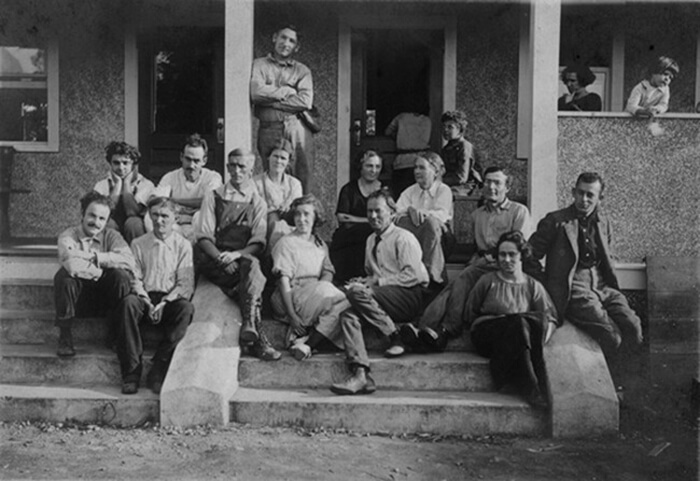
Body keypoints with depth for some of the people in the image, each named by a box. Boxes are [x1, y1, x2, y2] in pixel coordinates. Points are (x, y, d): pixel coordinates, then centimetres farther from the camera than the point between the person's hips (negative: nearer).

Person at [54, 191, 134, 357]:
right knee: (64, 275, -30)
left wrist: (94, 256, -24)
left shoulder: (111, 236, -2)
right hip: (79, 296, -1)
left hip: (105, 293, 1)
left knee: (121, 275, -28)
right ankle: (65, 337, -18)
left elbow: (129, 261, -24)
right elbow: (73, 266, -30)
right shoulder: (68, 236, -7)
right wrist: (100, 271, -19)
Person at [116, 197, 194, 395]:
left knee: (186, 308, -35)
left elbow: (186, 284, 2)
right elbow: (135, 278, 6)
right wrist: (147, 302, -12)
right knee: (128, 303, -34)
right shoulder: (138, 244, 15)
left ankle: (158, 372, -32)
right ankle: (131, 373, -32)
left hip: (171, 299, -1)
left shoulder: (183, 245, 10)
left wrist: (164, 303, -14)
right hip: (145, 297, 1)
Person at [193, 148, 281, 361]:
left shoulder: (257, 202, 15)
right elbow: (203, 236, 1)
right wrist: (221, 258, -18)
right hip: (212, 259, -1)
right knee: (254, 272, -32)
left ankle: (249, 327, -46)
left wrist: (236, 254, -19)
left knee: (251, 264, -36)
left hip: (242, 258, 1)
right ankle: (256, 335, -40)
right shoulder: (214, 196, 12)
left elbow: (258, 242, 2)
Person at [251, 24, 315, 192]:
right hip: (270, 129, -1)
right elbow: (256, 93, -3)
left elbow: (305, 101, 0)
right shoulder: (259, 65, 15)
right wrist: (287, 91, 1)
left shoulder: (302, 70, 17)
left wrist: (270, 100, -2)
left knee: (302, 183, -7)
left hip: (298, 129, 1)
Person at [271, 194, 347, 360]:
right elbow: (284, 281, -8)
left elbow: (328, 273, 10)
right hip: (293, 295, -6)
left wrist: (320, 287, -15)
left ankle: (306, 344, -24)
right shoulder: (286, 243, 1)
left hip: (317, 291, 6)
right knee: (341, 304, -28)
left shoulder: (320, 245, 21)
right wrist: (292, 316, -18)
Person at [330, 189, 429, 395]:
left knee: (357, 292, -28)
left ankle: (396, 338, -19)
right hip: (384, 299, 7)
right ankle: (360, 374, -32)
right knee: (348, 315, -22)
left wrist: (377, 281, -14)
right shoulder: (371, 240, 22)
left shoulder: (403, 238, -1)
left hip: (411, 297, -7)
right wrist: (365, 281, 4)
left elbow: (413, 275, -12)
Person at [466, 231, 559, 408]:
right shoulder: (488, 280, 10)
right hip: (486, 337, -1)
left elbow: (551, 318, 6)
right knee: (519, 323, -32)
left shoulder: (533, 286, 13)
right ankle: (528, 385, -32)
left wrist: (540, 338, -15)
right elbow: (471, 313, 11)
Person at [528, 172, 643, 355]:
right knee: (610, 335, -25)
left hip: (602, 287, 6)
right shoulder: (555, 221, 1)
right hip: (573, 289, -6)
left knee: (633, 327, -17)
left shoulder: (604, 223, 18)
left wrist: (613, 288, 12)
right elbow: (529, 256, 2)